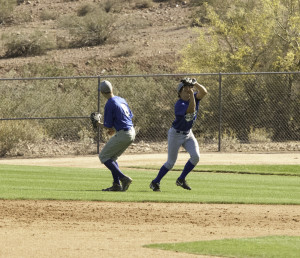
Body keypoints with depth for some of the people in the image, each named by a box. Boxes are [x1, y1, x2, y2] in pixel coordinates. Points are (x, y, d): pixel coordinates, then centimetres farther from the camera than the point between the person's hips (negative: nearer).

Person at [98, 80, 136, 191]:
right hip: (132, 133, 9)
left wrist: (99, 124, 10)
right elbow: (130, 116, 20)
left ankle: (123, 178, -10)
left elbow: (108, 126, -11)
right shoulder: (121, 100, 12)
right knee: (111, 157, 20)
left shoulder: (109, 105, -15)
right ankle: (116, 185, 13)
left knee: (103, 156, 2)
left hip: (123, 135, -9)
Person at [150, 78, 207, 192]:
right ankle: (155, 182, 16)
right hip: (176, 134, -6)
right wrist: (192, 95, -43)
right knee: (171, 162, -1)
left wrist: (195, 84, -32)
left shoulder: (194, 98, -5)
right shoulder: (179, 104, -26)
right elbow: (191, 110, -42)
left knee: (195, 156, -11)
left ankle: (181, 180, 6)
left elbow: (204, 92, -20)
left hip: (188, 133, 6)